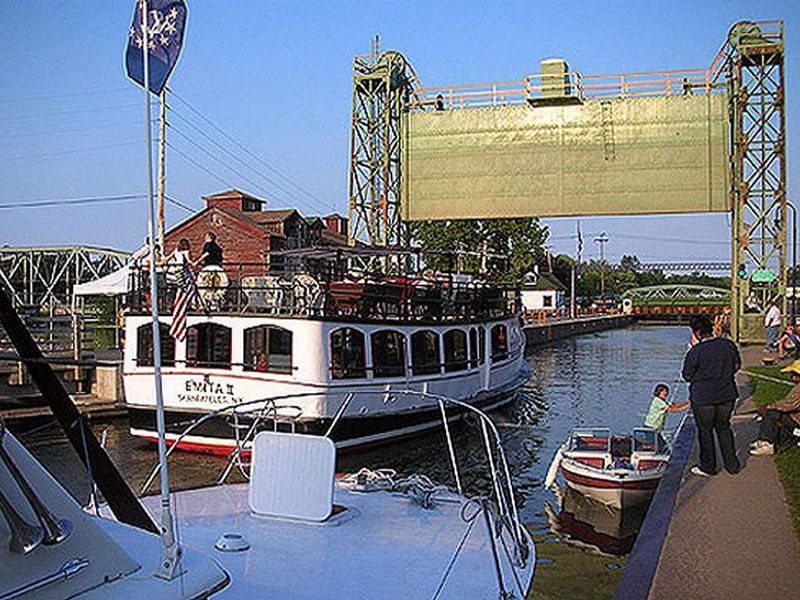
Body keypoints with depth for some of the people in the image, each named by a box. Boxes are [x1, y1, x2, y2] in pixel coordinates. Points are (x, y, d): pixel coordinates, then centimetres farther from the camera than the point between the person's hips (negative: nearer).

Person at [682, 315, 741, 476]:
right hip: (727, 394, 5)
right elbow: (737, 365, 10)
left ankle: (708, 467, 19)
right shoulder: (728, 344, -2)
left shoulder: (695, 351, -17)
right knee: (724, 428, 19)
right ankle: (732, 465, 24)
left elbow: (687, 376, -11)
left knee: (705, 430, 9)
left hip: (703, 398, -5)